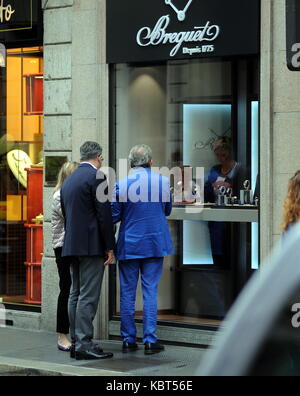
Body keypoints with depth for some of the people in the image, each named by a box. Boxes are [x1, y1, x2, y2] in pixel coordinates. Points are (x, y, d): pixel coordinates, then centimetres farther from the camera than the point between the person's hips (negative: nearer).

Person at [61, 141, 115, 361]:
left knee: (75, 294, 10)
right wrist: (110, 248, -9)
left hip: (72, 245, 8)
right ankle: (84, 344, -11)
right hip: (92, 245, -8)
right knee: (88, 296, -9)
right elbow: (104, 214, -13)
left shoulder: (69, 180, 16)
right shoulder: (96, 177, -9)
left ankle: (76, 342, 12)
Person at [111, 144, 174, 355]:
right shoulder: (163, 181, -4)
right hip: (155, 243, 1)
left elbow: (114, 216, -3)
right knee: (151, 291, 3)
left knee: (127, 293, 7)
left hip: (129, 244, -1)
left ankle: (128, 340, 10)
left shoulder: (121, 185, -10)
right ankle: (150, 340, 1)